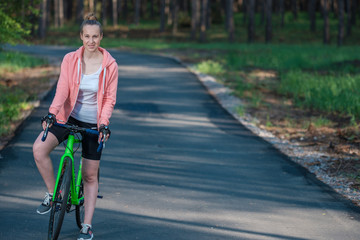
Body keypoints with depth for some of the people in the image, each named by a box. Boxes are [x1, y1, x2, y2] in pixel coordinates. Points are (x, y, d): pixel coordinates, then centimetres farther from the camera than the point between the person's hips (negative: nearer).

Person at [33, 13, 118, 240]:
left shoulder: (110, 65, -8)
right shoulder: (70, 60, -6)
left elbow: (110, 98, -6)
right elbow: (62, 89, -12)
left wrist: (104, 123, -21)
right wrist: (52, 112, -28)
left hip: (93, 123, -1)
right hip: (69, 116, 1)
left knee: (90, 176, 4)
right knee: (39, 149, -22)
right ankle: (53, 194, -1)